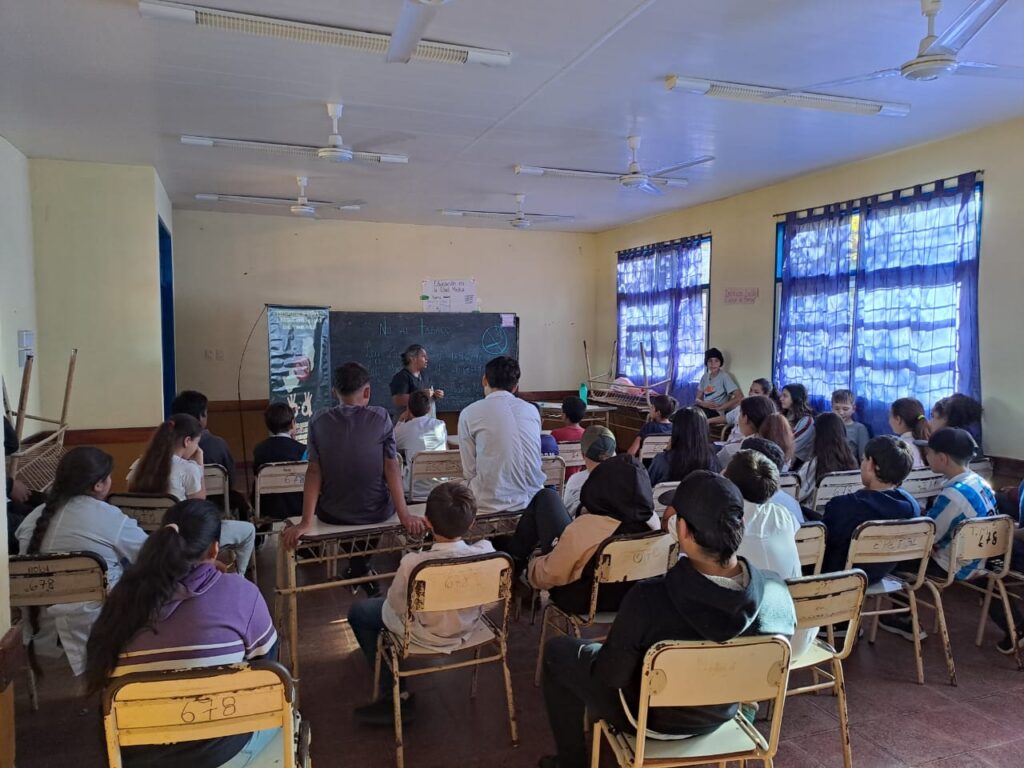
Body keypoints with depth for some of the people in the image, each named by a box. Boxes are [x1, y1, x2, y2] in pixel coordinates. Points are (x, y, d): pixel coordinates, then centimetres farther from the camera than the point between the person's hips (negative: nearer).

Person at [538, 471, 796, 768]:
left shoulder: (648, 599, -38)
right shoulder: (778, 593, -24)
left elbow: (610, 676, -22)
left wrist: (595, 654, 0)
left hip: (651, 718, -5)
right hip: (721, 715, 5)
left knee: (557, 649, 18)